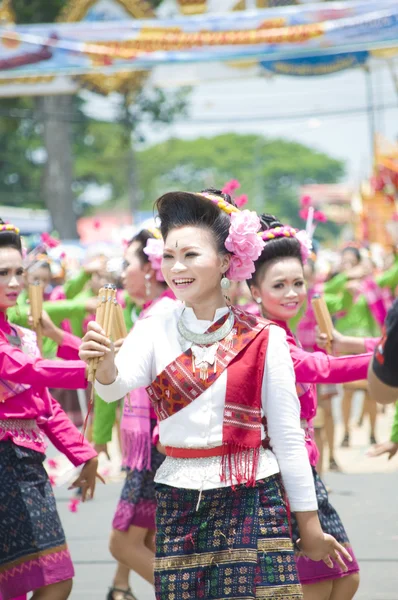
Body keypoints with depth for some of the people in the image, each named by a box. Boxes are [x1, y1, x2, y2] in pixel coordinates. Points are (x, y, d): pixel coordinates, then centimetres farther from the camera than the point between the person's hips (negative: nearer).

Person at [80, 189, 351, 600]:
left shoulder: (264, 338, -1)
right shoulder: (155, 331, 2)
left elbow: (287, 436, 1)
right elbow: (117, 384, -18)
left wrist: (309, 524, 4)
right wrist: (104, 361, -41)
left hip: (252, 500, -2)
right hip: (179, 501, 2)